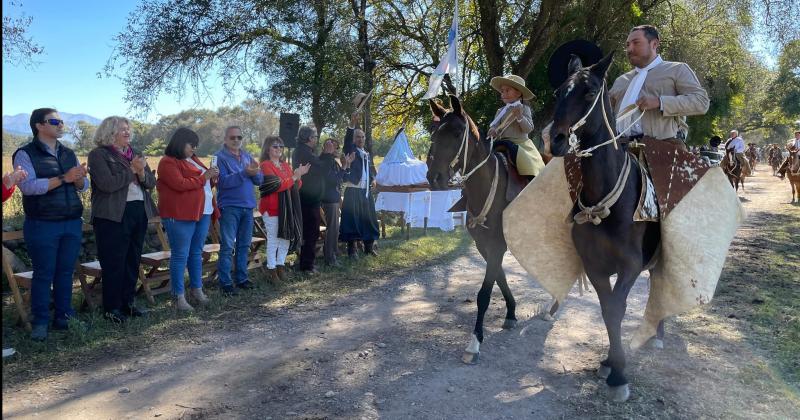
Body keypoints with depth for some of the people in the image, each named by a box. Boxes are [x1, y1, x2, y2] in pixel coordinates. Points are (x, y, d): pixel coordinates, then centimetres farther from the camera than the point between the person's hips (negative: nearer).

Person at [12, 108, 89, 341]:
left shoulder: (68, 153, 14)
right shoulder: (25, 154, -3)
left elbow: (83, 186, 11)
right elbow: (28, 186, -18)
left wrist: (80, 178, -12)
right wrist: (64, 178, -22)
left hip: (72, 223, 5)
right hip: (42, 225, -5)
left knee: (66, 272, 8)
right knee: (43, 274, -1)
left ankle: (63, 317, 17)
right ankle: (40, 322, 8)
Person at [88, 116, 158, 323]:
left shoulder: (135, 154, 16)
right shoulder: (98, 155, -4)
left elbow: (151, 182, 10)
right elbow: (107, 184, -18)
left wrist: (142, 172, -10)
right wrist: (131, 170, -10)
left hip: (139, 212, 6)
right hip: (114, 216, -6)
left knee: (133, 261, 11)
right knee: (114, 263, 0)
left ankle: (128, 302, 21)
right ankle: (112, 308, 9)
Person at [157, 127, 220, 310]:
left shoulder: (192, 160, 19)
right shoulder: (168, 163, -7)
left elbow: (202, 183, 29)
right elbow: (181, 184, -19)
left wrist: (211, 179, 8)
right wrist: (203, 177, -11)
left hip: (202, 213, 8)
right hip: (180, 215, -8)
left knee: (196, 253, 14)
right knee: (180, 255, -3)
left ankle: (197, 288, 24)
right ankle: (179, 296, 4)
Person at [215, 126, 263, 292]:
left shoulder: (247, 156, 13)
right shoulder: (220, 157, -6)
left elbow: (259, 180, 6)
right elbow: (224, 181, -19)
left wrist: (255, 172, -15)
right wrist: (245, 173, -25)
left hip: (248, 206, 6)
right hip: (230, 207, -6)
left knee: (244, 245, 12)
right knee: (227, 246, -5)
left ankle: (241, 278, 22)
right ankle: (225, 282, 1)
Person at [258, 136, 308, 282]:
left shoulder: (285, 165, 15)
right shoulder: (265, 165, -8)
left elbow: (296, 186, 14)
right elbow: (277, 185, -19)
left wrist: (298, 177, -6)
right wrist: (295, 176, -16)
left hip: (287, 208, 7)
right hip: (272, 208, -7)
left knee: (286, 238, 10)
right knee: (273, 239, -3)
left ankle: (281, 266, 22)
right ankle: (271, 269, 6)